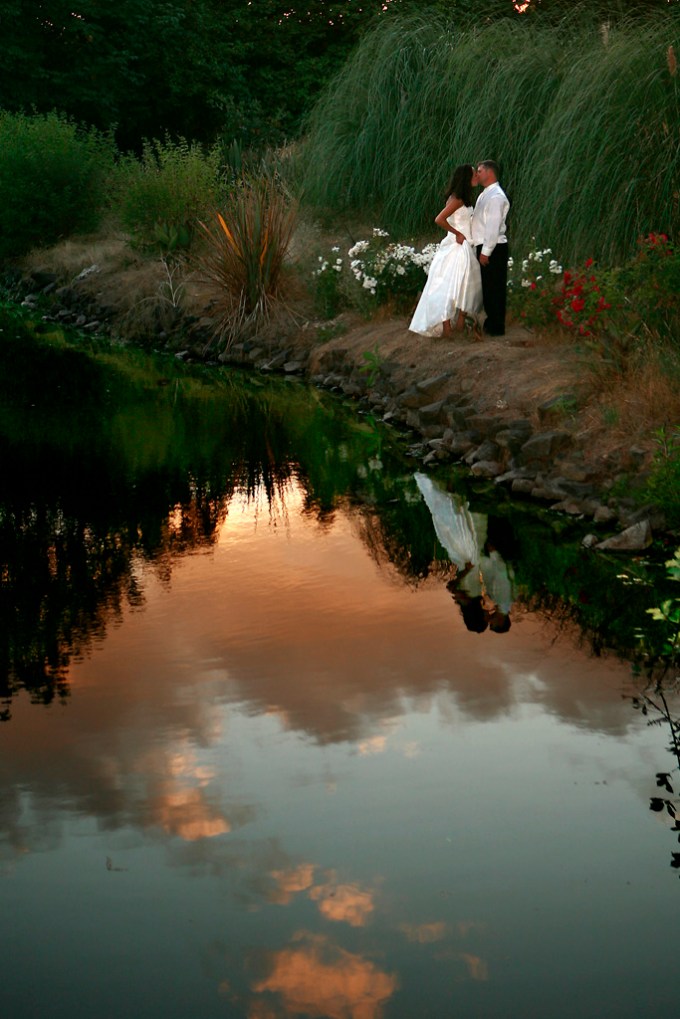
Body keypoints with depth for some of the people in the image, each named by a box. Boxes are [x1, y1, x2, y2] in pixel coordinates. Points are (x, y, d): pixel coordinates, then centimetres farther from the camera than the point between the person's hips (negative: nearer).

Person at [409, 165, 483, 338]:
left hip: (464, 247, 10)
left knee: (466, 285, 13)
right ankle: (446, 327, -3)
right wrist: (457, 233, -18)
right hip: (457, 248, -10)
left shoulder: (464, 198, 12)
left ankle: (461, 322, 20)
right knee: (451, 286, -6)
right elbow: (439, 219, -25)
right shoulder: (457, 199, -16)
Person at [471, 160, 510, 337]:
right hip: (485, 247, 10)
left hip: (493, 249, -10)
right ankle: (491, 321, 26)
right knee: (487, 287, 16)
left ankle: (496, 327, 3)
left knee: (494, 288, -3)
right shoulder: (485, 194, 16)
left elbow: (493, 226, -21)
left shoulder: (496, 196, -16)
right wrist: (482, 249, 15)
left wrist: (486, 252, -22)